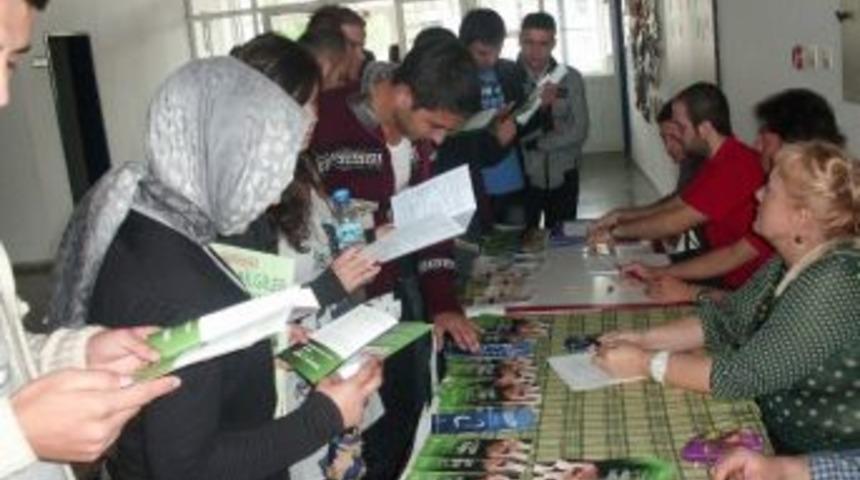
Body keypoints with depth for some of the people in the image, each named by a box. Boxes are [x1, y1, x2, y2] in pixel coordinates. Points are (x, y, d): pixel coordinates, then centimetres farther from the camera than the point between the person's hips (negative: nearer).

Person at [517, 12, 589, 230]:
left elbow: (579, 131, -7)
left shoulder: (571, 78, -1)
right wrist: (538, 108, -24)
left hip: (563, 177, 2)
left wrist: (535, 142, -12)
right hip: (522, 178, -2)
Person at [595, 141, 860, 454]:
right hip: (776, 431, 7)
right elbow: (723, 320, 6)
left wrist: (645, 363, -20)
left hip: (824, 459, -7)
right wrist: (644, 340, -6)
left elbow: (747, 374, -28)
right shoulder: (791, 263, 1)